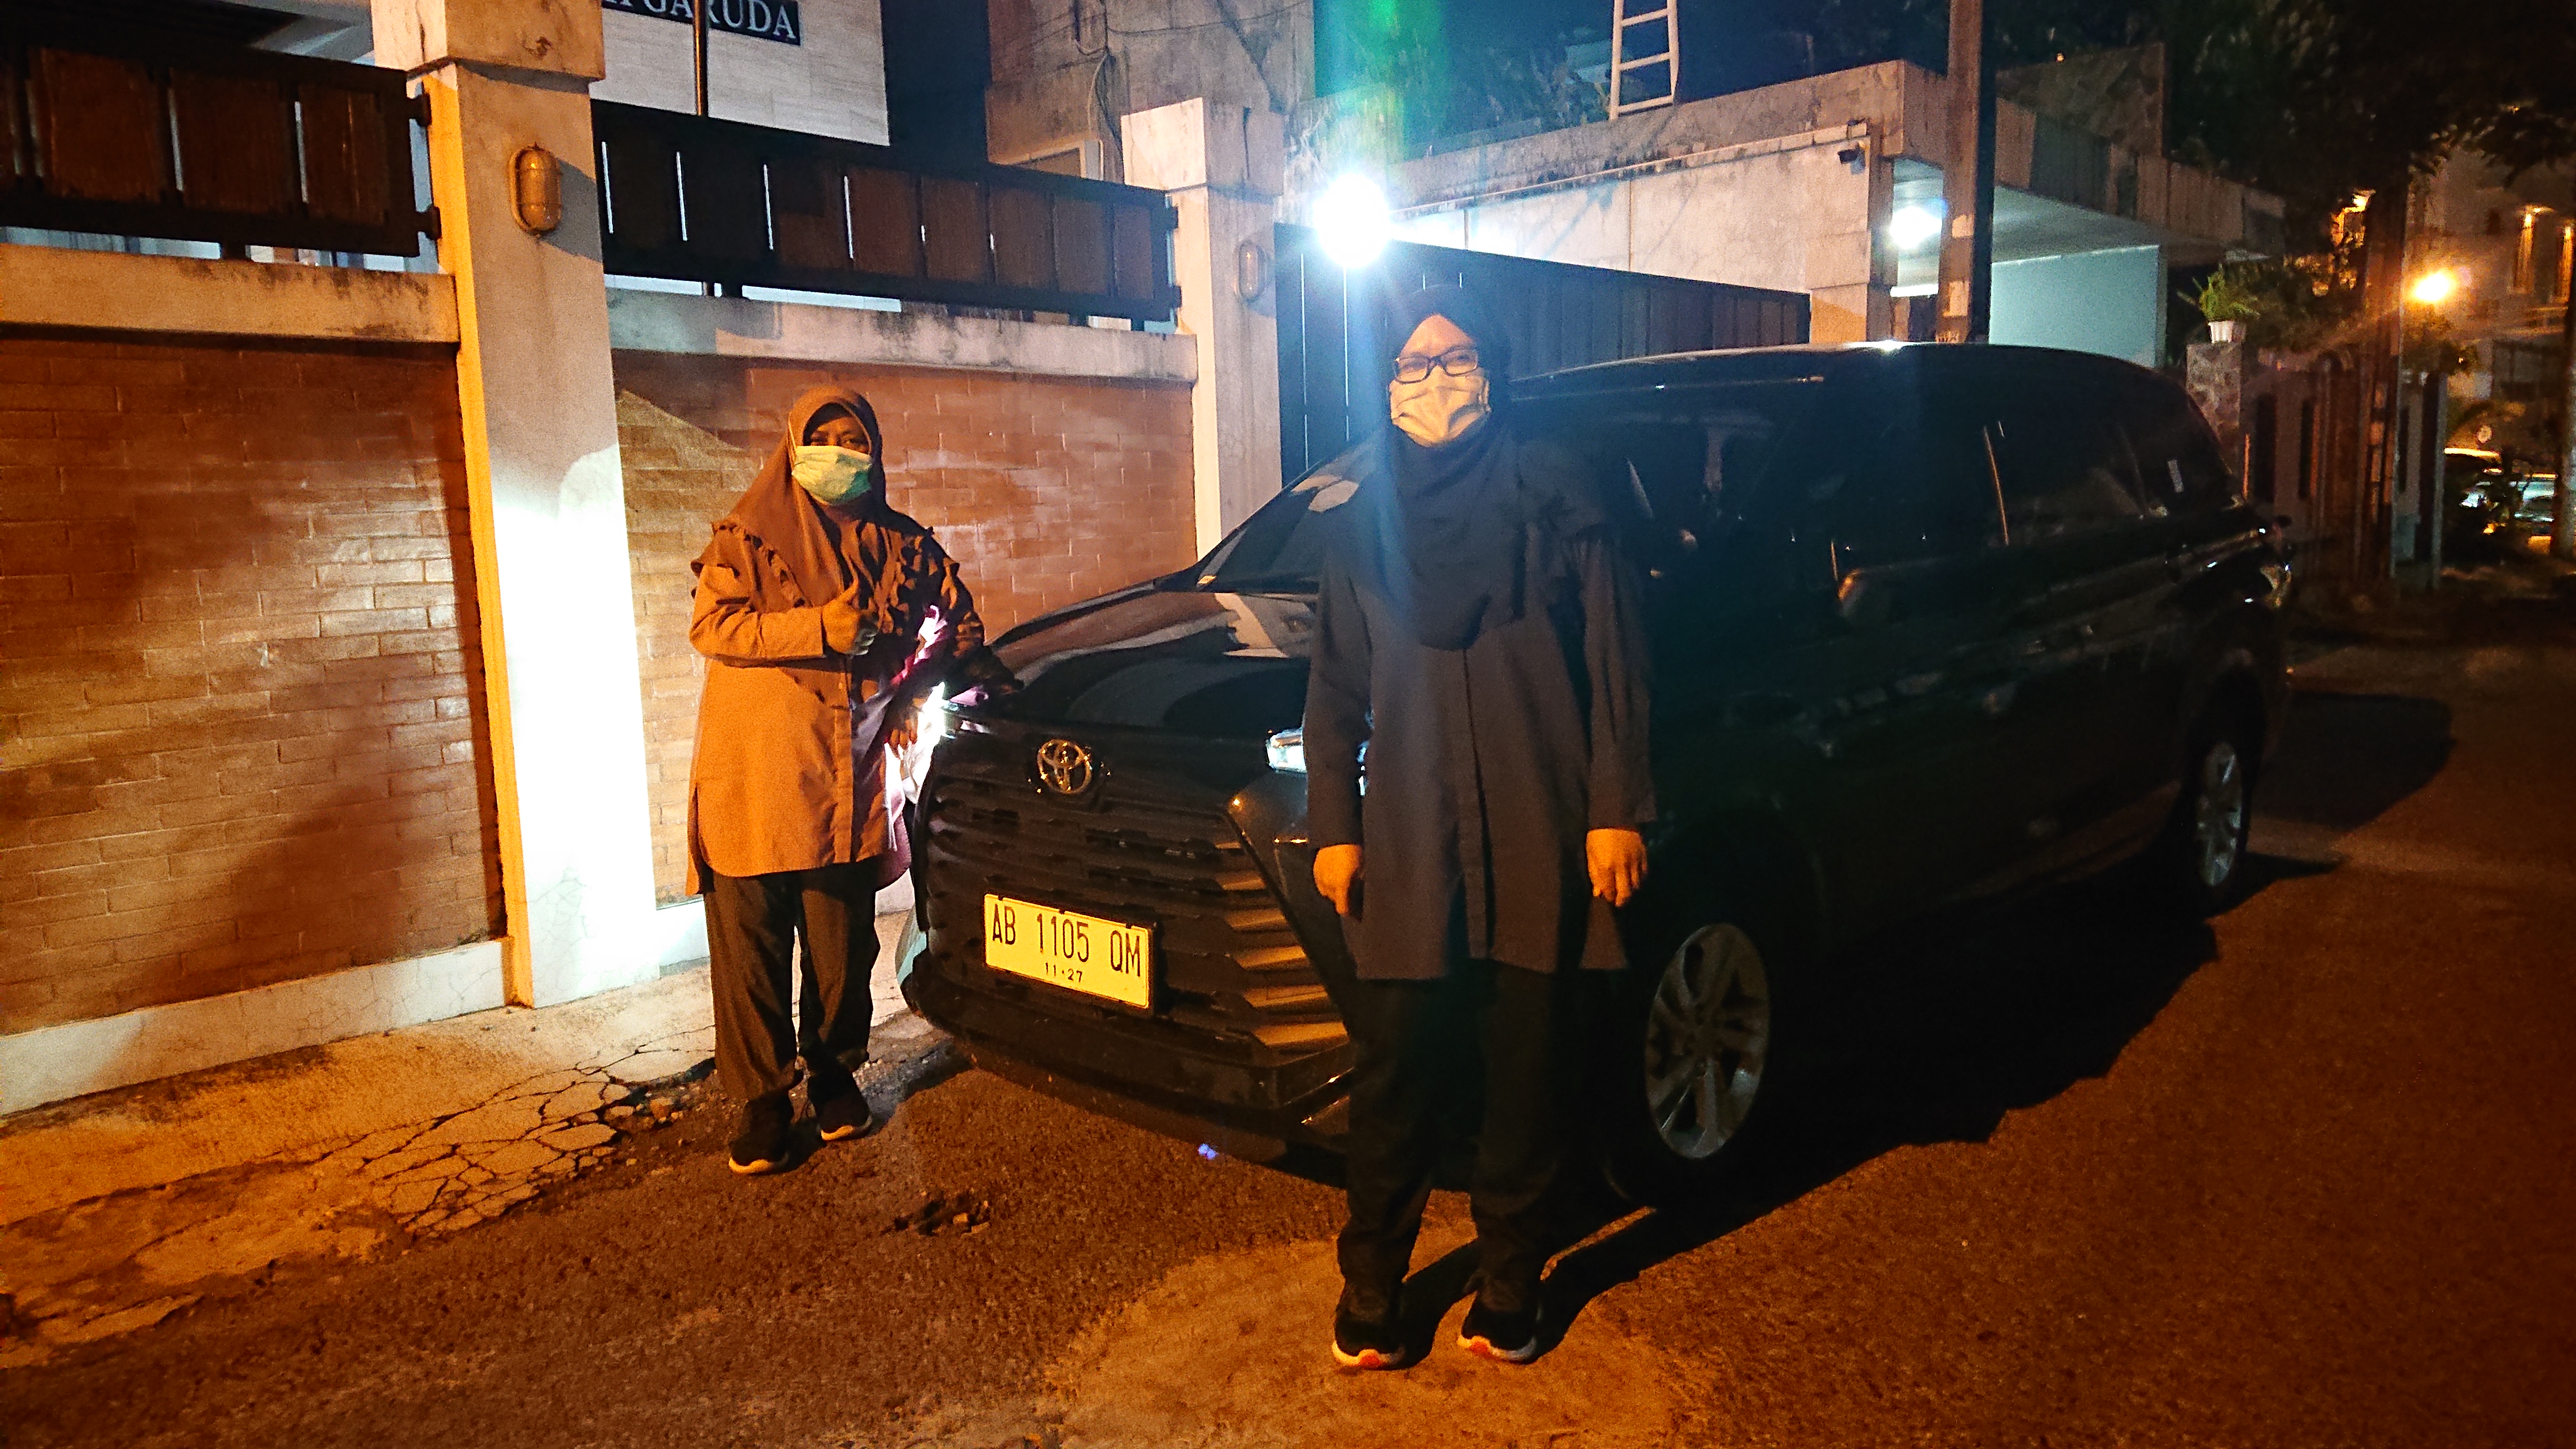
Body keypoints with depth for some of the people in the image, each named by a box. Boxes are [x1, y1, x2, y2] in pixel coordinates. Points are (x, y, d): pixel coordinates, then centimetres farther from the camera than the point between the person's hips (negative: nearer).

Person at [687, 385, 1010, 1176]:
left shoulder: (899, 546, 12)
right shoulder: (749, 534, 3)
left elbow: (953, 611, 25)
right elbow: (711, 624, -9)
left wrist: (968, 661, 6)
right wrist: (821, 628, -18)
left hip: (848, 779, 2)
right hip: (752, 777, -2)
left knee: (842, 946, 7)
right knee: (750, 947, 0)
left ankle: (834, 1074, 26)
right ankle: (762, 1097, 12)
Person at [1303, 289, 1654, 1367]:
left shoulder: (1549, 492, 4)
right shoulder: (1367, 521, 12)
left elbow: (1614, 661, 1)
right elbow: (1337, 690, 14)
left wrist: (1616, 808, -4)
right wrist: (1332, 827, 7)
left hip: (1540, 841, -1)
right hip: (1409, 844, 2)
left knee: (1527, 1074, 7)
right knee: (1394, 1075, 3)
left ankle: (1508, 1291, 23)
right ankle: (1368, 1292, 18)